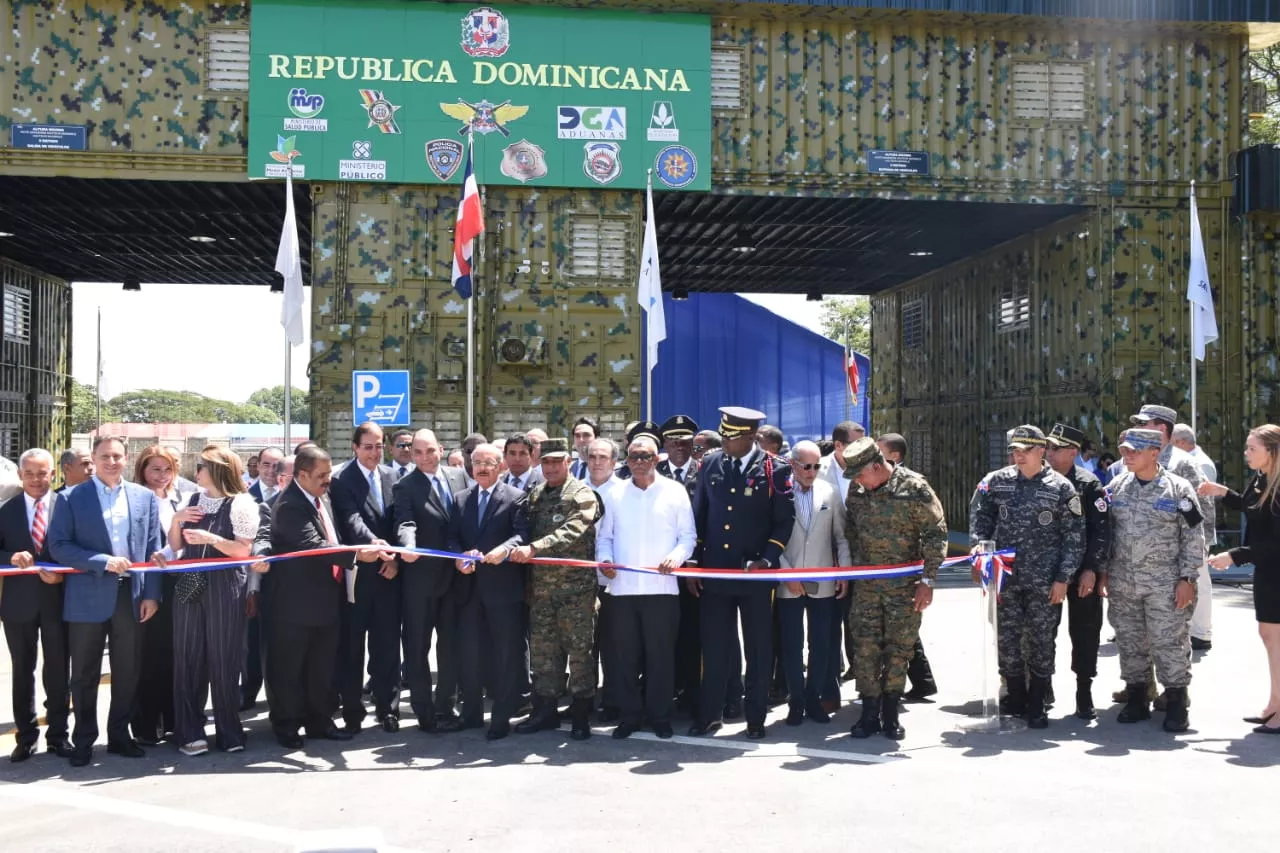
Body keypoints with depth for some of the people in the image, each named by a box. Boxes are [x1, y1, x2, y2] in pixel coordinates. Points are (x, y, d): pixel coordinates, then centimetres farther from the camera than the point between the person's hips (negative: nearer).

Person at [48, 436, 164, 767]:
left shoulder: (145, 497, 7)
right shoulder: (70, 498, -1)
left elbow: (153, 548, 6)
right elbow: (58, 546, -8)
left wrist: (151, 594, -1)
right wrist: (103, 561, -18)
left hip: (132, 595, 2)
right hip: (88, 597, -2)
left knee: (127, 671, 10)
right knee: (85, 674, 7)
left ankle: (119, 735, 23)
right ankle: (83, 740, 19)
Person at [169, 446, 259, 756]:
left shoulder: (241, 503, -7)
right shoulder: (193, 500, 12)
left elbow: (244, 550, -11)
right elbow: (176, 546, 14)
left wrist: (211, 538, -20)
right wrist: (176, 519, -2)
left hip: (224, 589, -5)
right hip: (189, 586, 5)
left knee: (223, 660, 1)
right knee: (187, 658, 4)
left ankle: (228, 732, 13)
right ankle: (190, 732, 10)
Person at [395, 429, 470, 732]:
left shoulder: (459, 476, 5)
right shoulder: (406, 486, -10)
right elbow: (405, 523, -24)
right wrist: (407, 546, -44)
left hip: (455, 574, 5)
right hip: (420, 577, -5)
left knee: (451, 645, 12)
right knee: (418, 647, 4)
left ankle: (446, 708, 23)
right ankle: (425, 712, 12)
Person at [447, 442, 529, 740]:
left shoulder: (516, 498, -1)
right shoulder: (461, 499, 14)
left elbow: (521, 535, -12)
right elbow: (453, 537, 9)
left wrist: (504, 550, -30)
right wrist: (459, 558, -10)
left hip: (503, 587, -5)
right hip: (470, 587, 5)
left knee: (506, 656, 2)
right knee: (469, 651, 11)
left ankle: (501, 718, 9)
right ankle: (471, 713, 23)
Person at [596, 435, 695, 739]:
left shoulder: (675, 491, 3)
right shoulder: (615, 493, 9)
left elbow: (688, 535, 4)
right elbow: (604, 536, 13)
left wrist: (677, 556, -14)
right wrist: (605, 558, -6)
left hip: (662, 587, -2)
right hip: (622, 588, 2)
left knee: (661, 655, 3)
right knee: (626, 656, 7)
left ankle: (660, 717, 14)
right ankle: (629, 716, 17)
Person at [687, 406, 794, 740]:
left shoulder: (774, 470, -5)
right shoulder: (710, 466, 5)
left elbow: (785, 521, -3)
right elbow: (698, 517, 10)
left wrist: (766, 560, -14)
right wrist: (693, 564, 5)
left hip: (755, 575, -2)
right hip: (714, 572, 3)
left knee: (758, 649, 7)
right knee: (714, 648, 7)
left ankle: (756, 718, 18)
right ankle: (709, 715, 18)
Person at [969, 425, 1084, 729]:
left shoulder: (1061, 487, -2)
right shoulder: (996, 481, 5)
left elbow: (1074, 537, -1)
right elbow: (979, 516, 15)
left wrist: (1063, 578, -5)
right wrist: (978, 546, -1)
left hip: (1044, 581, -2)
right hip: (1006, 576, 3)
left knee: (1041, 640, 3)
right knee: (1007, 638, 6)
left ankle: (1036, 704, 14)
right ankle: (1016, 696, 23)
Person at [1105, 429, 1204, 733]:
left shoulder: (1178, 489, -6)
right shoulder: (1117, 486, 6)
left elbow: (1193, 538, -5)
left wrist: (1187, 578, -10)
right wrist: (1103, 571, 8)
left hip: (1164, 584, -4)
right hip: (1122, 582, 4)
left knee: (1170, 642, -2)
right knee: (1129, 641, 11)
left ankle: (1176, 705, 8)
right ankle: (1136, 700, 23)